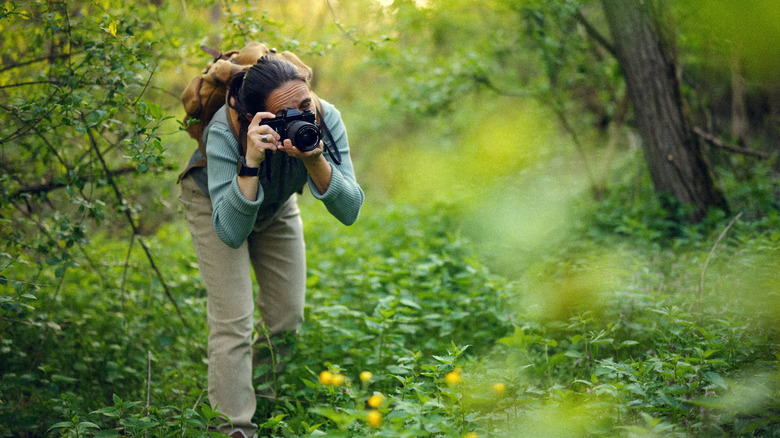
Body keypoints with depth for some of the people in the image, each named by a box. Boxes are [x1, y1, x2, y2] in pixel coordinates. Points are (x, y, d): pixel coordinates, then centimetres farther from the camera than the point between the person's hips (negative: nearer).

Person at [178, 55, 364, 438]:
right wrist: (252, 162, -55)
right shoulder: (224, 134, -41)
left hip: (277, 206, 4)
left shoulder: (324, 119, -33)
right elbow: (231, 233, -46)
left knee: (288, 317, 7)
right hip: (216, 201, -4)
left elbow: (349, 211, -33)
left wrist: (315, 161, -49)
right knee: (233, 320, -13)